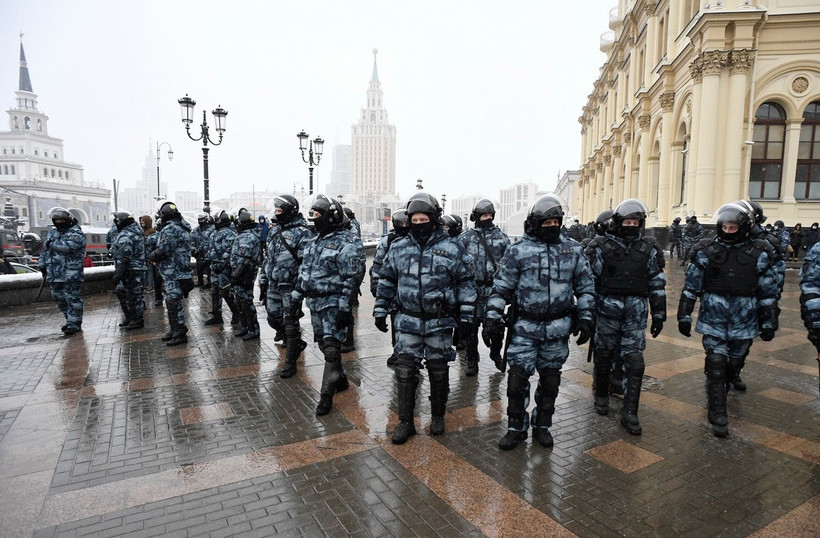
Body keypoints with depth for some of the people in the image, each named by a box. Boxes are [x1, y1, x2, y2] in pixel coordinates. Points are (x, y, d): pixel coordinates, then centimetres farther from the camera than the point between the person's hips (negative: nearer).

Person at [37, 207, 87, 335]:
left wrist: (52, 244, -12)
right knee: (59, 299, 15)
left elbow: (68, 246, -26)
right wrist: (42, 265, 18)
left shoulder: (76, 234, -8)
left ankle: (74, 324, 1)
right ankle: (71, 320, 27)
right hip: (54, 275, 8)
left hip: (71, 275, -8)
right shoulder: (52, 233, 18)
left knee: (73, 300, -4)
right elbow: (45, 250, 23)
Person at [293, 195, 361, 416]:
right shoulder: (314, 242, 13)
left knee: (331, 349, -6)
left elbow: (350, 279, -18)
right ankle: (340, 379, 35)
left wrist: (344, 308, -21)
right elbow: (303, 272, 18)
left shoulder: (344, 244, -13)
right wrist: (296, 299, 16)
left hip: (333, 304, -8)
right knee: (324, 345, 17)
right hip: (315, 302, 9)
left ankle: (326, 395, 2)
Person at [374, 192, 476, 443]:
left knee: (439, 371, 11)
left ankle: (438, 417, 31)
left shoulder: (452, 248, -4)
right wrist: (380, 311, 9)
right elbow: (387, 281, 12)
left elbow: (466, 282, -1)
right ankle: (405, 422, 16)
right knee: (405, 370, 2)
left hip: (440, 322, -2)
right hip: (408, 321, 2)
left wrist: (467, 316, -5)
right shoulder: (399, 248, 4)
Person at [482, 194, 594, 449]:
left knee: (550, 379, 13)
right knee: (517, 378, -1)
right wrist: (492, 317, -10)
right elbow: (501, 287, -3)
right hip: (525, 326, -2)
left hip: (558, 328, 3)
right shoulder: (518, 251, -4)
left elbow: (585, 286, 11)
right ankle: (516, 428, 18)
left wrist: (585, 318, 5)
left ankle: (542, 426, 31)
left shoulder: (573, 249, 5)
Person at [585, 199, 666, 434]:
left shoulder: (649, 250, 5)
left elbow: (657, 284, 9)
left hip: (636, 315, 2)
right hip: (607, 311, -1)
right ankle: (601, 396, 35)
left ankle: (629, 413, 9)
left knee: (635, 363, -1)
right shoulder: (601, 248, -3)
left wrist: (658, 314, 8)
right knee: (603, 357, 11)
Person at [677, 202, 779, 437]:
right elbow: (691, 287, 2)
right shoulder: (706, 252, -2)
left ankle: (718, 394, 37)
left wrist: (768, 323, 5)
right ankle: (718, 415, 4)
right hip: (713, 321, -1)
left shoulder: (759, 254, 1)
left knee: (731, 365, 13)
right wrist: (684, 316, 0)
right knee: (716, 365, -3)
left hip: (743, 323, 1)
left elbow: (768, 292, 5)